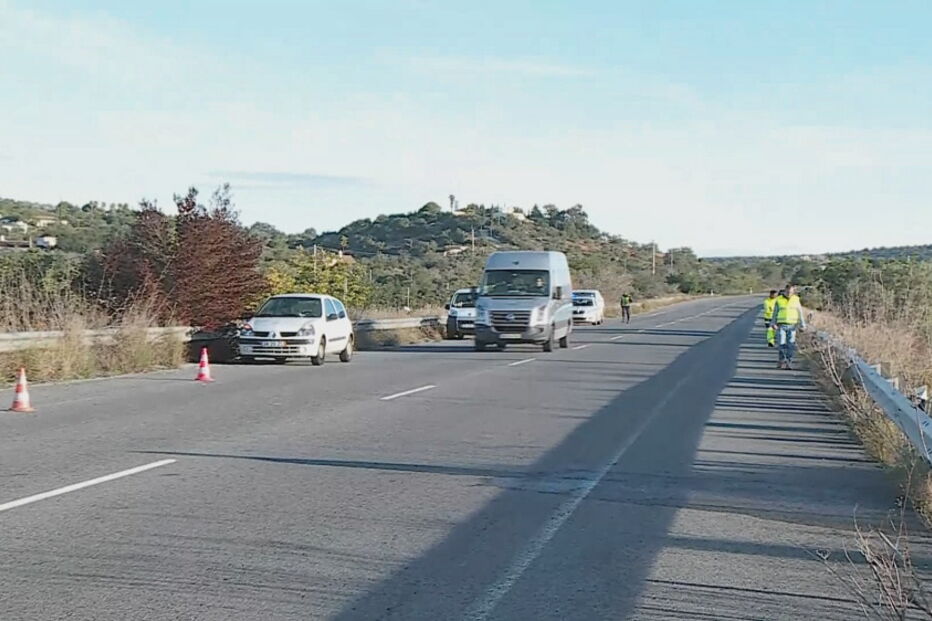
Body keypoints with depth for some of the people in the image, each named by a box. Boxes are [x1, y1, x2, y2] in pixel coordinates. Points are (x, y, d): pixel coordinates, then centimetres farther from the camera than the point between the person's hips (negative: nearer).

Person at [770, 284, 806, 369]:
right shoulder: (779, 300, 1)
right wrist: (773, 324, -7)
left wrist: (802, 325, 0)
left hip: (792, 325, 0)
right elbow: (775, 313, 4)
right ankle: (781, 362, 5)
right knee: (781, 345, -7)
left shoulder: (796, 300, 2)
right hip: (781, 325, 0)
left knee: (791, 345, -4)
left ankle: (789, 363, 3)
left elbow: (800, 313, 4)